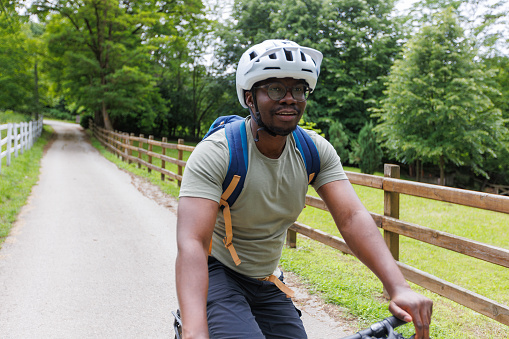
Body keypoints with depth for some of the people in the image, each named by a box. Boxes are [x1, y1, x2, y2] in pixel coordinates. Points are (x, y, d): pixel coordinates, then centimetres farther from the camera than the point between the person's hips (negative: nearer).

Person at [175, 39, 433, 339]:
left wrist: (399, 288, -34)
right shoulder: (216, 153, -25)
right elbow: (192, 242, -35)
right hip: (218, 273, -5)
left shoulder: (316, 151, -9)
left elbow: (352, 217, -19)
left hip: (269, 283, 5)